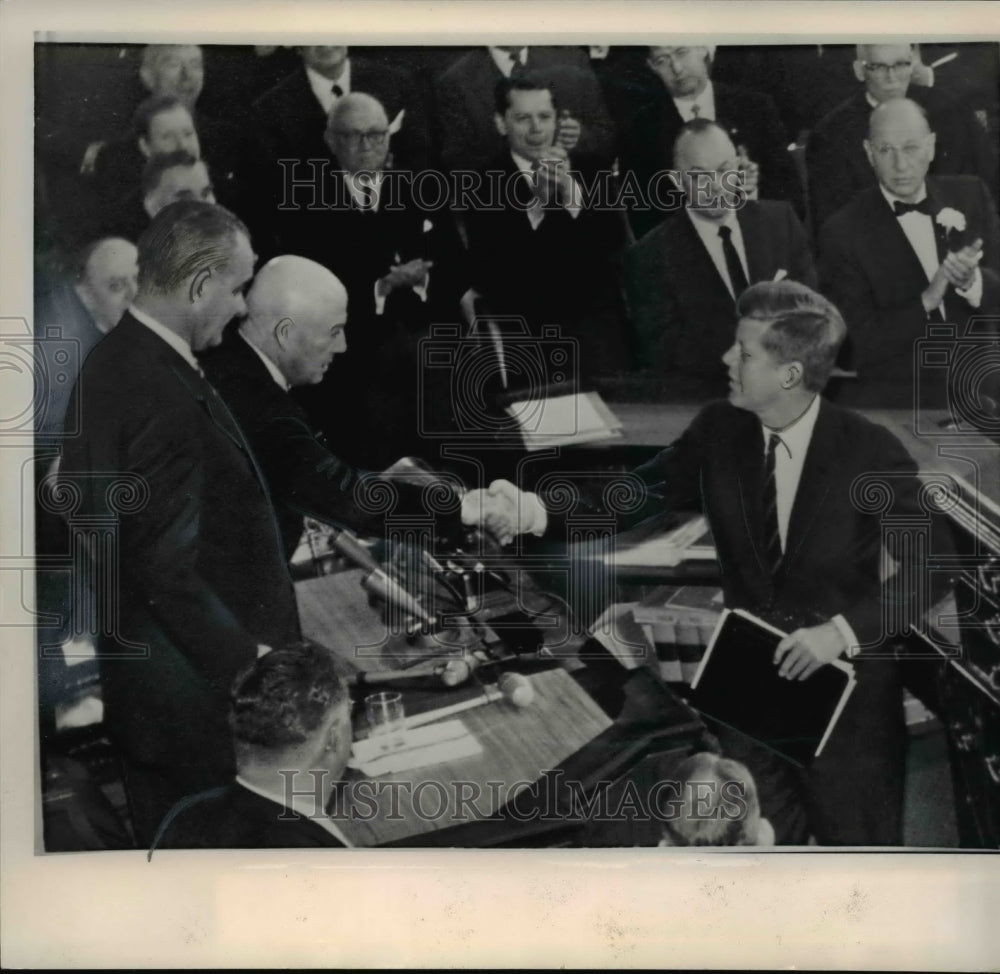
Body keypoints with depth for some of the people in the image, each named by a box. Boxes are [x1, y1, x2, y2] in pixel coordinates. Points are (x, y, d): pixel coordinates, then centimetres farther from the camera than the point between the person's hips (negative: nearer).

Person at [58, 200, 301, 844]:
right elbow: (168, 570, -27)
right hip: (197, 689, -10)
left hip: (130, 665, 10)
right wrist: (247, 659, -19)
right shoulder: (171, 404, -28)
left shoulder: (108, 362, 4)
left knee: (164, 839, 23)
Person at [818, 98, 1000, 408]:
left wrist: (971, 280, -17)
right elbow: (862, 341, -8)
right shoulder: (843, 233, -6)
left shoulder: (971, 195, 6)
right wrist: (927, 301, -21)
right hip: (892, 396, -2)